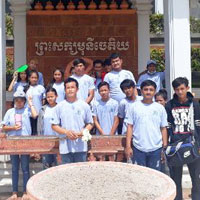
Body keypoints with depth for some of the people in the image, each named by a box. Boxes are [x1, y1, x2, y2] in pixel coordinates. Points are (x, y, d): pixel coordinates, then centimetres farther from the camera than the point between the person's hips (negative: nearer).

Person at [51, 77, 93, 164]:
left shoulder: (84, 105, 4)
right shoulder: (59, 107, 3)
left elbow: (90, 124, 9)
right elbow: (54, 125, 4)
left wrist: (83, 132, -10)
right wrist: (66, 132, -11)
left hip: (81, 146, 0)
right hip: (65, 147, 0)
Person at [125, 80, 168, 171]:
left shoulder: (160, 108, 4)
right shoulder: (134, 107, 1)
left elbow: (163, 128, 7)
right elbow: (130, 127, 2)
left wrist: (165, 147, 4)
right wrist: (128, 146, -3)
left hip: (156, 148, 1)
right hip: (138, 148, -1)